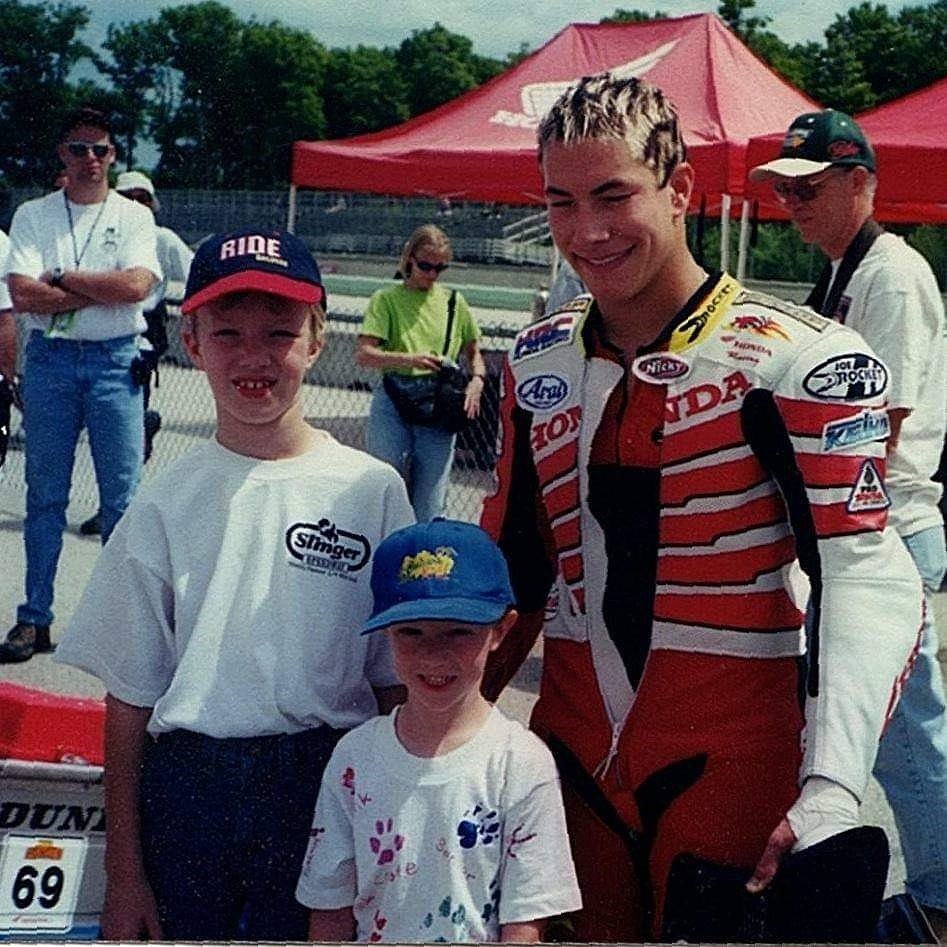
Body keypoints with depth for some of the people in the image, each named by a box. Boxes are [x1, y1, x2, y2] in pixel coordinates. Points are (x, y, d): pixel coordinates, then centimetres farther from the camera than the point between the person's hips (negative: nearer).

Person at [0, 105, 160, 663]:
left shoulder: (134, 217, 5)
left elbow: (136, 286, -12)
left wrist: (62, 276, -7)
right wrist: (100, 290, -9)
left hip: (115, 360, -1)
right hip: (50, 359, 1)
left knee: (122, 494, 0)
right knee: (45, 494, 4)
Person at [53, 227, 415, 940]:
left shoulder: (373, 491, -3)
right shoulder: (166, 503, 1)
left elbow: (398, 682, 2)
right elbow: (129, 699, 3)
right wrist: (124, 873, 2)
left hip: (325, 794, -1)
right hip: (183, 792, 1)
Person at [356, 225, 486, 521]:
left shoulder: (453, 302, 13)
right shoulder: (387, 299, 3)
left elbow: (473, 352, 22)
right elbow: (363, 353, -8)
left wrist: (477, 380, 0)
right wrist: (410, 359, -23)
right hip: (392, 406, -2)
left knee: (430, 508, 2)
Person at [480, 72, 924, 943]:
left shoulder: (799, 359, -12)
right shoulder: (537, 363, 7)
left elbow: (864, 577, -19)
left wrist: (832, 790, -29)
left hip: (735, 776, -5)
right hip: (572, 765, 5)